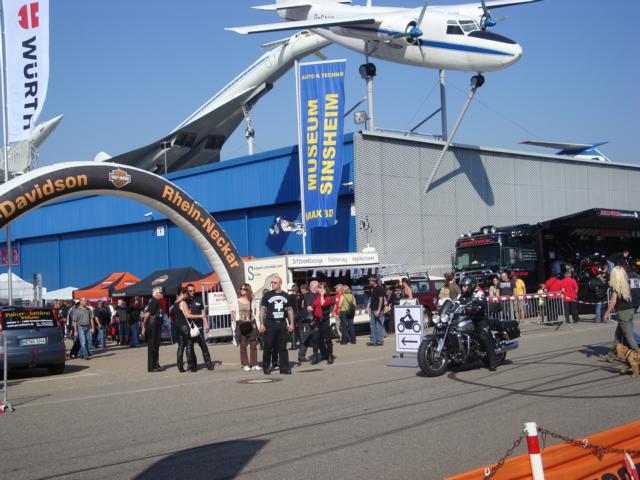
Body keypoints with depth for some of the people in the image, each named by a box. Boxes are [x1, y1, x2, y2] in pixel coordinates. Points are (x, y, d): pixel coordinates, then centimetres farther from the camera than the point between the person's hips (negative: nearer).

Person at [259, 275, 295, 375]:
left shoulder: (286, 296, 11)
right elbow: (262, 310, 1)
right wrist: (261, 323, -7)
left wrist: (291, 323, 7)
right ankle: (266, 367, 9)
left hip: (282, 324, 2)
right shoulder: (267, 295, 3)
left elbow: (290, 310, 15)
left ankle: (284, 368, 6)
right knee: (268, 347, -1)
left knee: (283, 347, 3)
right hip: (270, 324, -2)